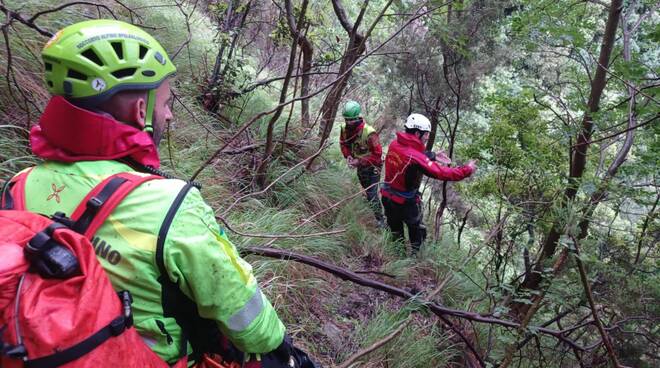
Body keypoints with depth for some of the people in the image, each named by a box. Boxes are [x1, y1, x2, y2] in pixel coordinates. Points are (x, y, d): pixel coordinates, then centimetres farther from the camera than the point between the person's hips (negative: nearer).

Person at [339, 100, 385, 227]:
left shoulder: (369, 133, -34)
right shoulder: (345, 129, -14)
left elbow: (377, 154, -29)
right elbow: (343, 143, 5)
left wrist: (359, 162, -31)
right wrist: (348, 156, -15)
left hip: (372, 166, -7)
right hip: (360, 166, 7)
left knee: (372, 193, -10)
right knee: (366, 189, 29)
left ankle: (380, 220, 2)